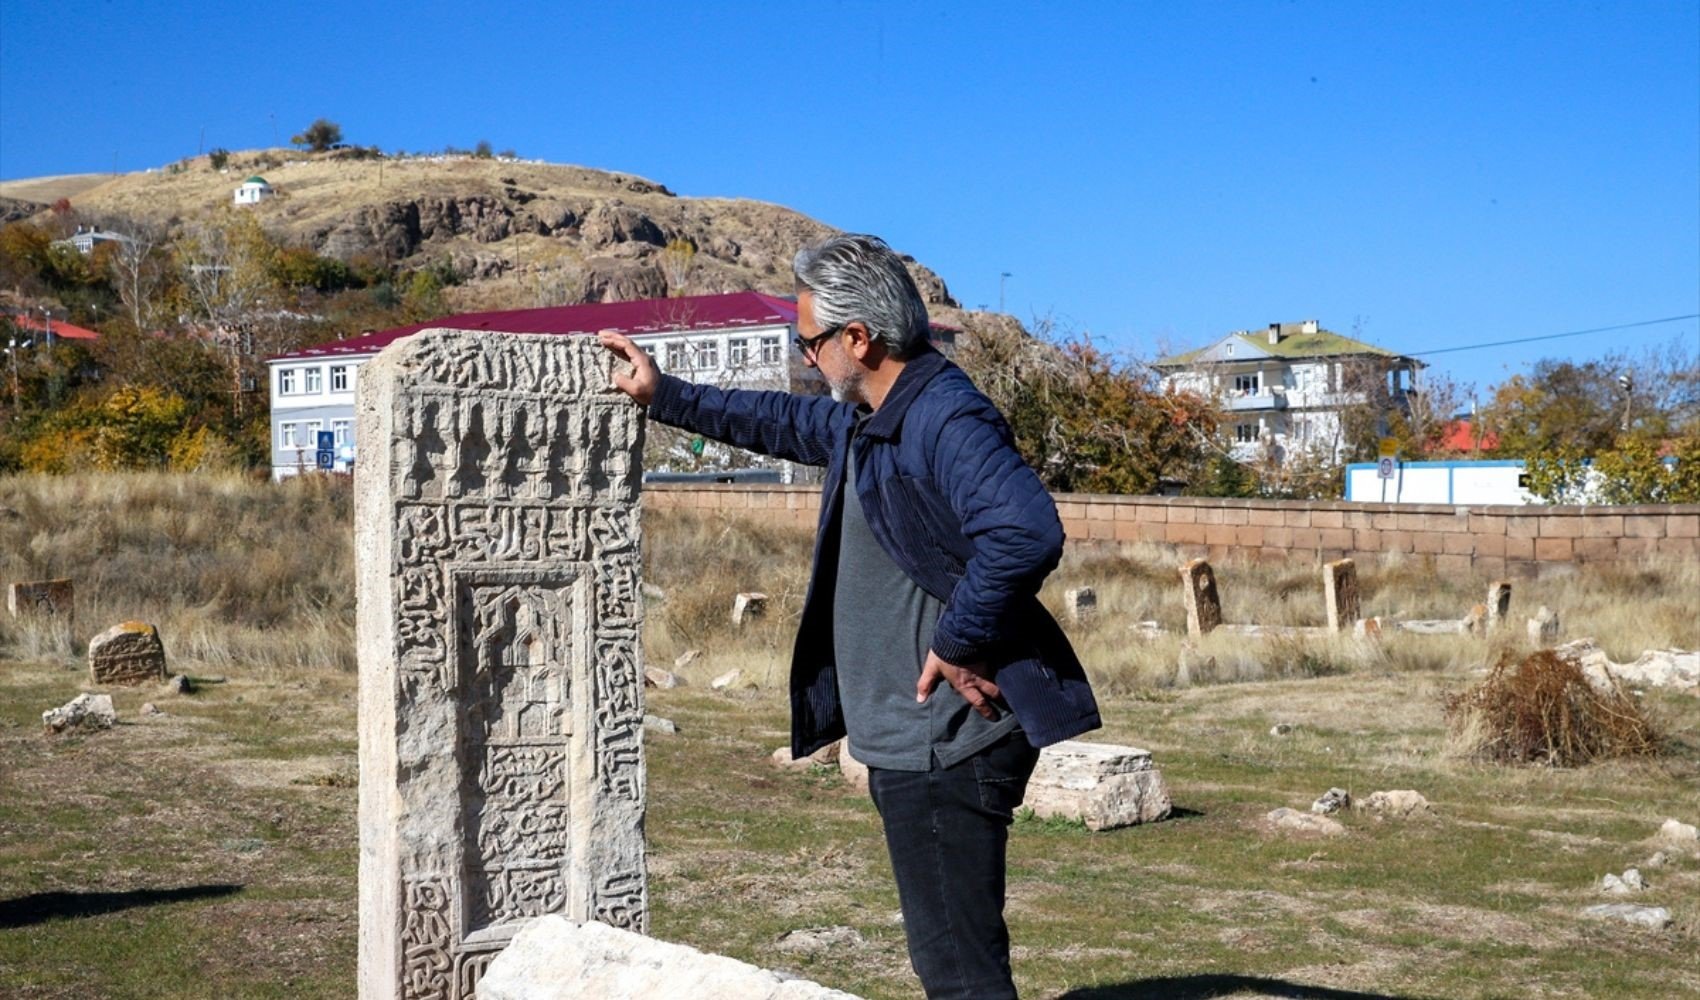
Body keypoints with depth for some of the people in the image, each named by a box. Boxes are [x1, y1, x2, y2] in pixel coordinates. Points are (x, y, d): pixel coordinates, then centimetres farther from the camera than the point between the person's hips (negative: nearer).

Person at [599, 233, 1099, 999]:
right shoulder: (865, 423, 14)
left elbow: (1026, 532, -33)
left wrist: (959, 643, -24)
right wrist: (664, 397, 35)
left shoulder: (945, 420, -19)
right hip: (911, 741, 11)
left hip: (946, 744, -11)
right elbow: (786, 423, 33)